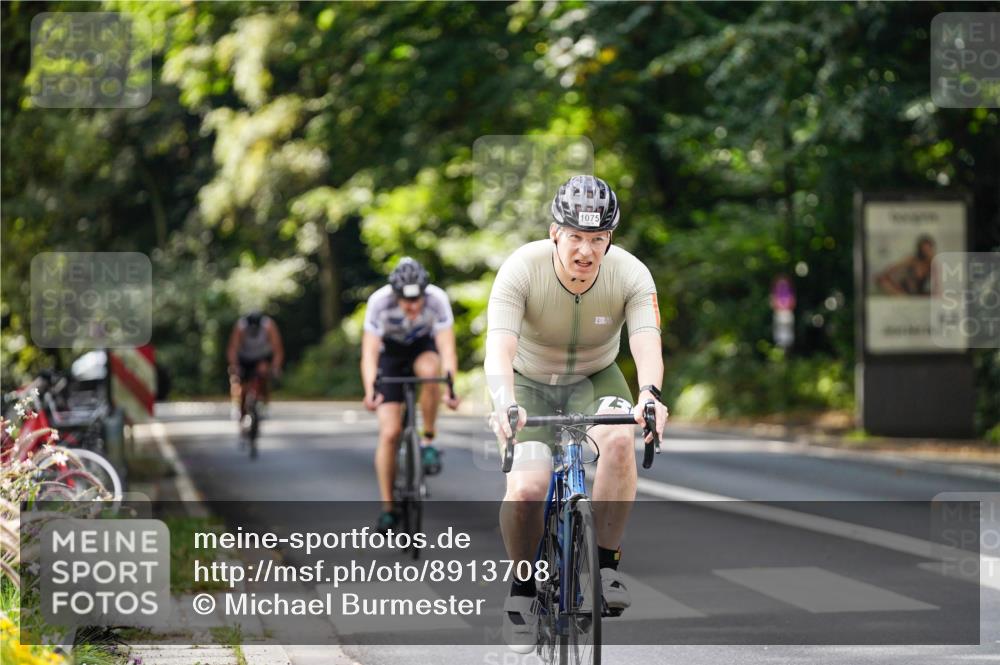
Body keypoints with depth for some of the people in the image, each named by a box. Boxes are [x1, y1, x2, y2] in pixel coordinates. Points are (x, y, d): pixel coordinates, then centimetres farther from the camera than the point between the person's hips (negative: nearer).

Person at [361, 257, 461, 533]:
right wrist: (370, 391, -51)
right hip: (391, 353, 0)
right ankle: (387, 509, -1)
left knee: (430, 369, -38)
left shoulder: (438, 299, -30)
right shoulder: (379, 302, -31)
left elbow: (447, 349, -34)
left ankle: (428, 441, -19)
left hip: (423, 347, 0)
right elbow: (369, 353, -35)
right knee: (389, 433, -12)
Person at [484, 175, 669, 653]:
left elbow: (647, 345, -34)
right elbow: (499, 348, -36)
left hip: (595, 379, 1)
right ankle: (522, 589, 3)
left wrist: (650, 394, -55)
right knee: (527, 489, -23)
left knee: (619, 439, -33)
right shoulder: (522, 269, -26)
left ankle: (606, 565, -19)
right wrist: (504, 403, -56)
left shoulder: (630, 275, -22)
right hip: (529, 383, -1)